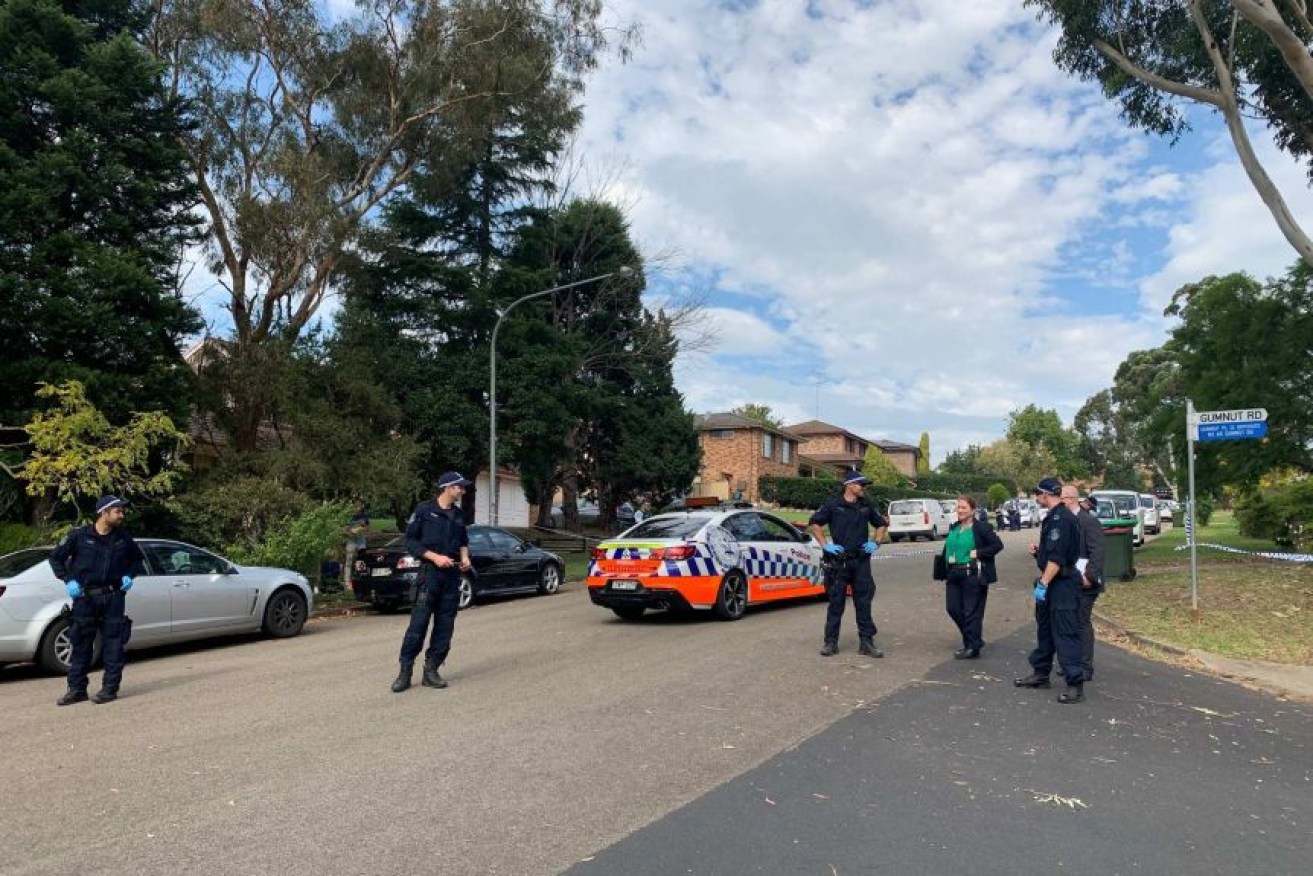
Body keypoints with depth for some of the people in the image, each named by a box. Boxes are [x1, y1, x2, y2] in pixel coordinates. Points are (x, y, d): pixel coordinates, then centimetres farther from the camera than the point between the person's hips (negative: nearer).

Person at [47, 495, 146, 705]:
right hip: (85, 597, -1)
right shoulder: (80, 536, -3)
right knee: (81, 643, 6)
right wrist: (68, 580, -5)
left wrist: (129, 575, 2)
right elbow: (56, 557, 6)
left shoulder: (123, 538, 5)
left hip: (113, 597, 1)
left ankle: (110, 688, 8)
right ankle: (77, 689, 16)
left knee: (113, 644, 1)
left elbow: (138, 559, 19)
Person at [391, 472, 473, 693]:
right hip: (430, 573, -6)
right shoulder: (424, 510, -3)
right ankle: (405, 672, 1)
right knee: (418, 625, -8)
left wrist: (464, 557, 5)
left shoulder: (458, 515, 13)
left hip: (452, 575, 6)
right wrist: (434, 557, -15)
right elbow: (410, 542, -4)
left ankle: (431, 671, 13)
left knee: (445, 627, 5)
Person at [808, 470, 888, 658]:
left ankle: (866, 642, 12)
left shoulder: (866, 506, 9)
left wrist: (875, 542, 8)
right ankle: (831, 642, 12)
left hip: (861, 561, 3)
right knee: (836, 602, 3)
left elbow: (881, 524, 23)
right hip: (838, 561, -3)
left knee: (864, 603, 5)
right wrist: (825, 544, -6)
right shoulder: (833, 505, -3)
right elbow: (814, 524, 1)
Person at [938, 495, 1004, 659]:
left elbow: (998, 544, -11)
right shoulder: (953, 527, 12)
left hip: (973, 576, -7)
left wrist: (978, 553, -17)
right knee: (953, 608, 8)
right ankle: (972, 640, 27)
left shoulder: (981, 527, -9)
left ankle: (972, 647, 11)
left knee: (972, 612, -1)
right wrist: (947, 562, 8)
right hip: (954, 575, 7)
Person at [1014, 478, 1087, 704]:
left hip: (1062, 584, -11)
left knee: (1065, 634, -8)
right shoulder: (1053, 516, 14)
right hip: (1051, 583, 11)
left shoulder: (1061, 518, -19)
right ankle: (1040, 673, 28)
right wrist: (1039, 550, 9)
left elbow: (1057, 557, -25)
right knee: (1044, 628, 18)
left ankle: (1076, 684, -4)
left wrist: (1043, 584, -25)